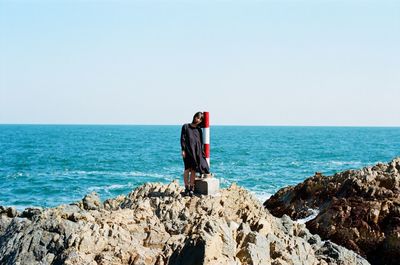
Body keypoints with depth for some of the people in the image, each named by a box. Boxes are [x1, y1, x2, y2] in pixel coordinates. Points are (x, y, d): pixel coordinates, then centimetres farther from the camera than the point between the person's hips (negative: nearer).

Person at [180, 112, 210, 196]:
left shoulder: (199, 130, 16)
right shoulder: (186, 126, 6)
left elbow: (200, 142, 18)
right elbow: (182, 138, 0)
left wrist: (201, 152, 9)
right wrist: (183, 150, -10)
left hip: (196, 151, 3)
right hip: (188, 150, -3)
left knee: (193, 170, 1)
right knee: (187, 169, -5)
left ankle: (191, 188, 6)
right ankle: (186, 187, 1)